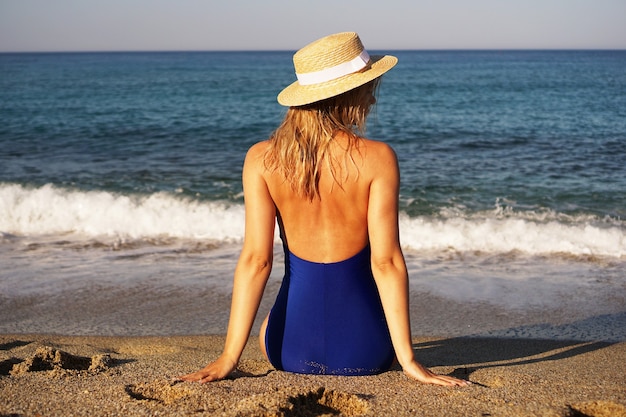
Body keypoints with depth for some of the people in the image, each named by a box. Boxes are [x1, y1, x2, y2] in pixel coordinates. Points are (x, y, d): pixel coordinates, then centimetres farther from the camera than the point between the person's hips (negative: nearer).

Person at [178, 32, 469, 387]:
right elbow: (386, 262, -16)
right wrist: (408, 360, -10)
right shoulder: (378, 159, -14)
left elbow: (255, 259, -12)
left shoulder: (262, 159, -8)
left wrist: (229, 358, -8)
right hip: (364, 352, -1)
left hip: (291, 349, 1)